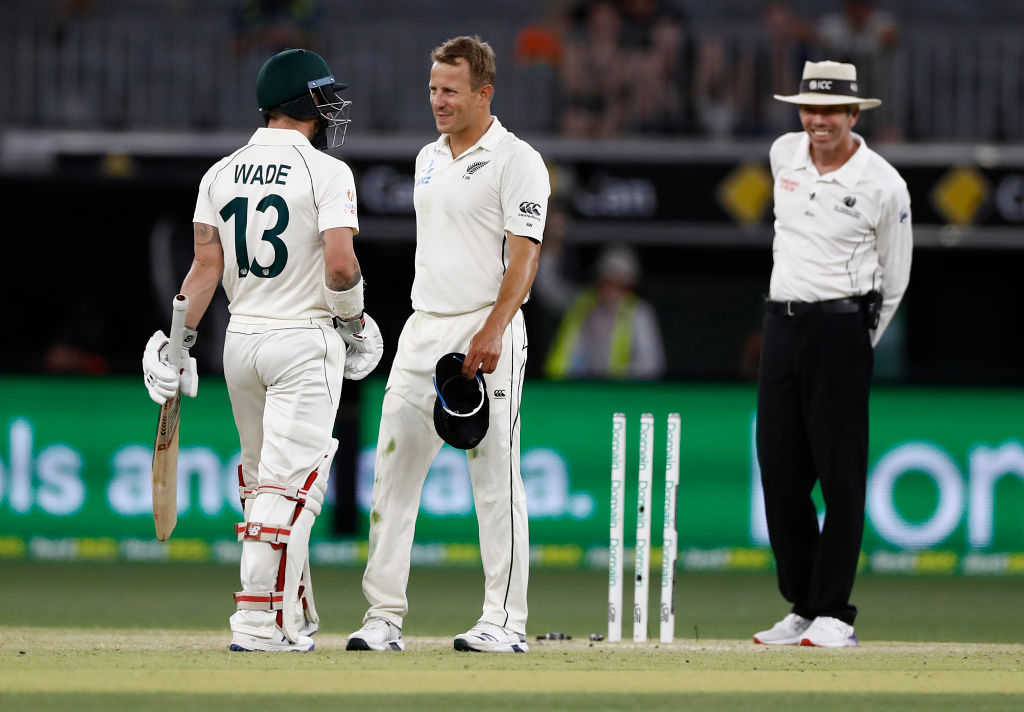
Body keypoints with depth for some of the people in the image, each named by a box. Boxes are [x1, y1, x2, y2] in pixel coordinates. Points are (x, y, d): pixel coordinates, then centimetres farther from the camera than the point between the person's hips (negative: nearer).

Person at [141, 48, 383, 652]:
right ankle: (260, 621, -15)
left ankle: (293, 617, 20)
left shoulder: (222, 174, 7)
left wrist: (177, 343, 2)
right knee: (290, 486, -7)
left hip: (241, 341, 6)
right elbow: (340, 264, -18)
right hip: (305, 340, -6)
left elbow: (206, 265, 2)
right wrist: (354, 320, 0)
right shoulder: (326, 172, -9)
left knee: (263, 484, 15)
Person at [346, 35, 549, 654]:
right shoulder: (430, 159, 17)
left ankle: (506, 622, -2)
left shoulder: (515, 161, -7)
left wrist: (492, 332, -24)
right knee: (393, 470, 1)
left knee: (496, 480, -6)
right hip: (423, 332, 7)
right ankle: (385, 617, 3)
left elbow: (524, 254, -14)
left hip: (487, 334, -7)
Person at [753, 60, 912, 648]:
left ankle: (835, 614, -4)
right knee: (780, 470, 5)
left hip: (841, 328, -6)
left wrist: (858, 342, 3)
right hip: (782, 325, 6)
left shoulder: (884, 185, -8)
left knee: (841, 476, -6)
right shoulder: (784, 155, 6)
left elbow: (894, 280, 2)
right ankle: (802, 606, 13)